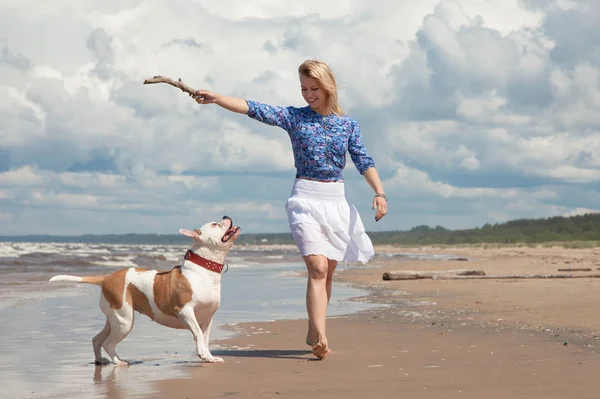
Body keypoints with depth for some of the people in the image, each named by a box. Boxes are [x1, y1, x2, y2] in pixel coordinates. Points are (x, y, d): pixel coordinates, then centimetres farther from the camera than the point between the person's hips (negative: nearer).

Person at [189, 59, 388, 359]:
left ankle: (313, 334, 19)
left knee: (327, 273, 6)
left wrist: (379, 192, -9)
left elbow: (364, 162, 4)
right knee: (317, 268, -18)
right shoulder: (294, 117, 2)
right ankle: (321, 338, -27)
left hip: (336, 200, 3)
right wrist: (216, 99, -18)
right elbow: (254, 109, -7)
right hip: (305, 199, -3)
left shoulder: (348, 124, 8)